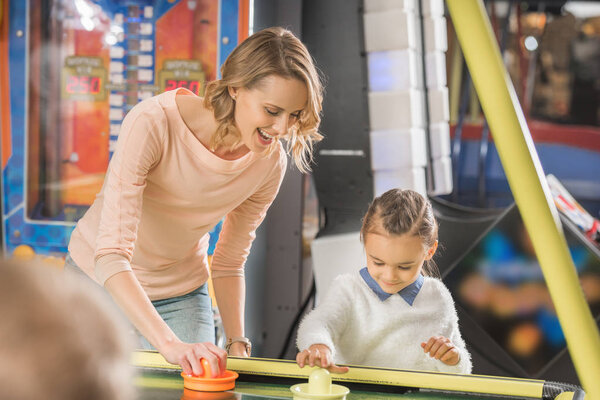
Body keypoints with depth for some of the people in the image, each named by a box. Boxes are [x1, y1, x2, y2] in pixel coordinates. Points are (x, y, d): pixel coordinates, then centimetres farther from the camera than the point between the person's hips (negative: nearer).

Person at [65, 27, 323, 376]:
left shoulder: (270, 162, -15)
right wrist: (169, 343, -49)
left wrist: (237, 342, -14)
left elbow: (229, 263, -1)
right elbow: (111, 255, -38)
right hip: (99, 280, -3)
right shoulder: (153, 123, -32)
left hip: (181, 292, 3)